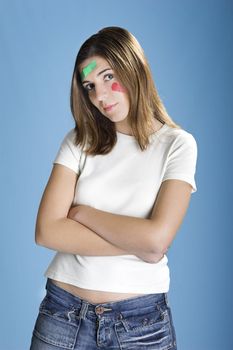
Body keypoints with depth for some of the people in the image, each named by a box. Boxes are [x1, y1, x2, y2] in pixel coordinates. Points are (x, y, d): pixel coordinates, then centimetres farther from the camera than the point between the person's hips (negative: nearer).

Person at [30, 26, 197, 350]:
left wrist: (82, 212, -8)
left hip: (142, 322, -1)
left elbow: (157, 238, -17)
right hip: (62, 312, 2)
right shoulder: (79, 141, 1)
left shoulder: (177, 144, -5)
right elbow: (47, 231, -10)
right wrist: (136, 245, -14)